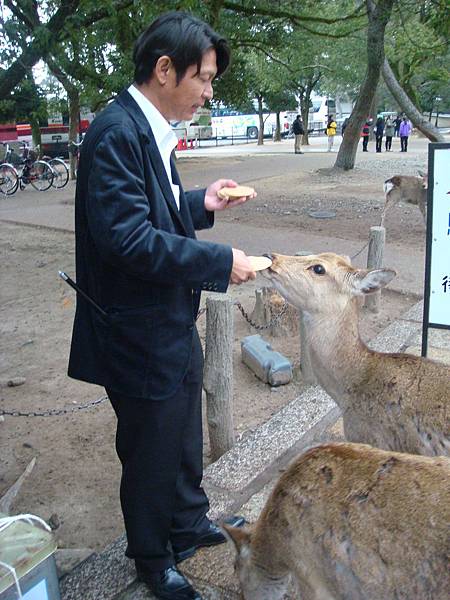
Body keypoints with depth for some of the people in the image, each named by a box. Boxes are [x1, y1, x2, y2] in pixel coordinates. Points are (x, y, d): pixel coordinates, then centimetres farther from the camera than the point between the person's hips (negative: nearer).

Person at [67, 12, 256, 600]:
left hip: (174, 328, 9)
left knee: (185, 440, 26)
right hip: (140, 336, -9)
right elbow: (126, 236, -29)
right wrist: (221, 261, -24)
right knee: (150, 455, 13)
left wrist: (201, 203, 4)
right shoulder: (116, 132, -22)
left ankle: (189, 525, 50)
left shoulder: (150, 131, 8)